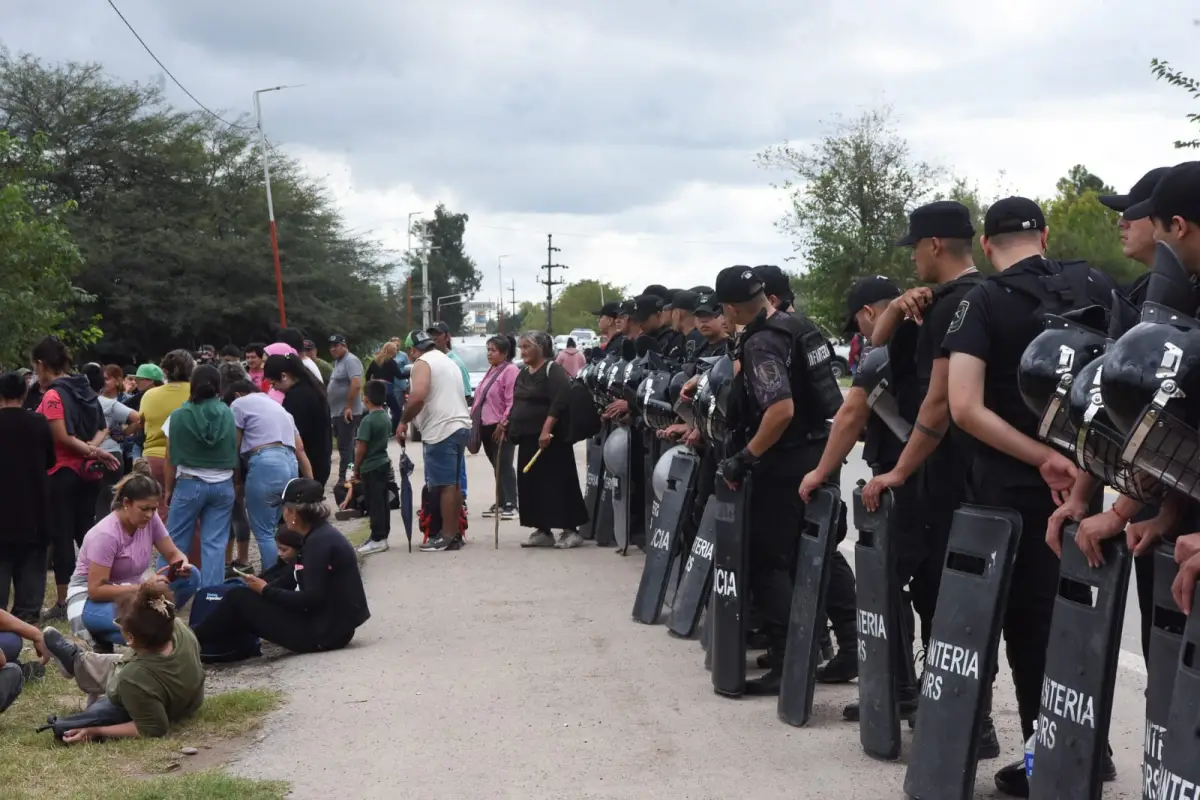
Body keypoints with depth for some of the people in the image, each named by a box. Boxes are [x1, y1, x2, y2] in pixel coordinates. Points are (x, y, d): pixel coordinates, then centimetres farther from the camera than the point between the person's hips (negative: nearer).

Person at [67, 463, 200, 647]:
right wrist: (143, 587, -31)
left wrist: (182, 565, -24)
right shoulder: (106, 534, -26)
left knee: (190, 577, -13)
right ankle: (98, 637, -7)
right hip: (90, 601, -7)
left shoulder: (150, 519, -7)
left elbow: (173, 554, 1)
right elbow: (96, 589, -26)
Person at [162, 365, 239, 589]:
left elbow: (172, 458, -1)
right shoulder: (228, 414, -1)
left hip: (189, 484, -2)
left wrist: (168, 489, 8)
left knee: (175, 542, 8)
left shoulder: (179, 415, -6)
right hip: (223, 485, 2)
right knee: (215, 543, 3)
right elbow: (234, 452, 7)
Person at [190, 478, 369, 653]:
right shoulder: (320, 536, 12)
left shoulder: (319, 542, -18)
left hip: (324, 632, -10)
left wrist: (266, 591, -12)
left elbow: (311, 599, -22)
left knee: (238, 598, -3)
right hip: (329, 625, 10)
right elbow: (293, 582, 15)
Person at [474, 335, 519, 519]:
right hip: (487, 425, 9)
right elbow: (481, 398, 22)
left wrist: (503, 423, -21)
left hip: (500, 427, -9)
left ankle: (510, 504, -3)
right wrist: (473, 418, 17)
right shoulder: (492, 370, 18)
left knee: (504, 465, -6)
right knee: (497, 466, 13)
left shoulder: (510, 370, -12)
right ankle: (500, 502, 18)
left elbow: (512, 401, -19)